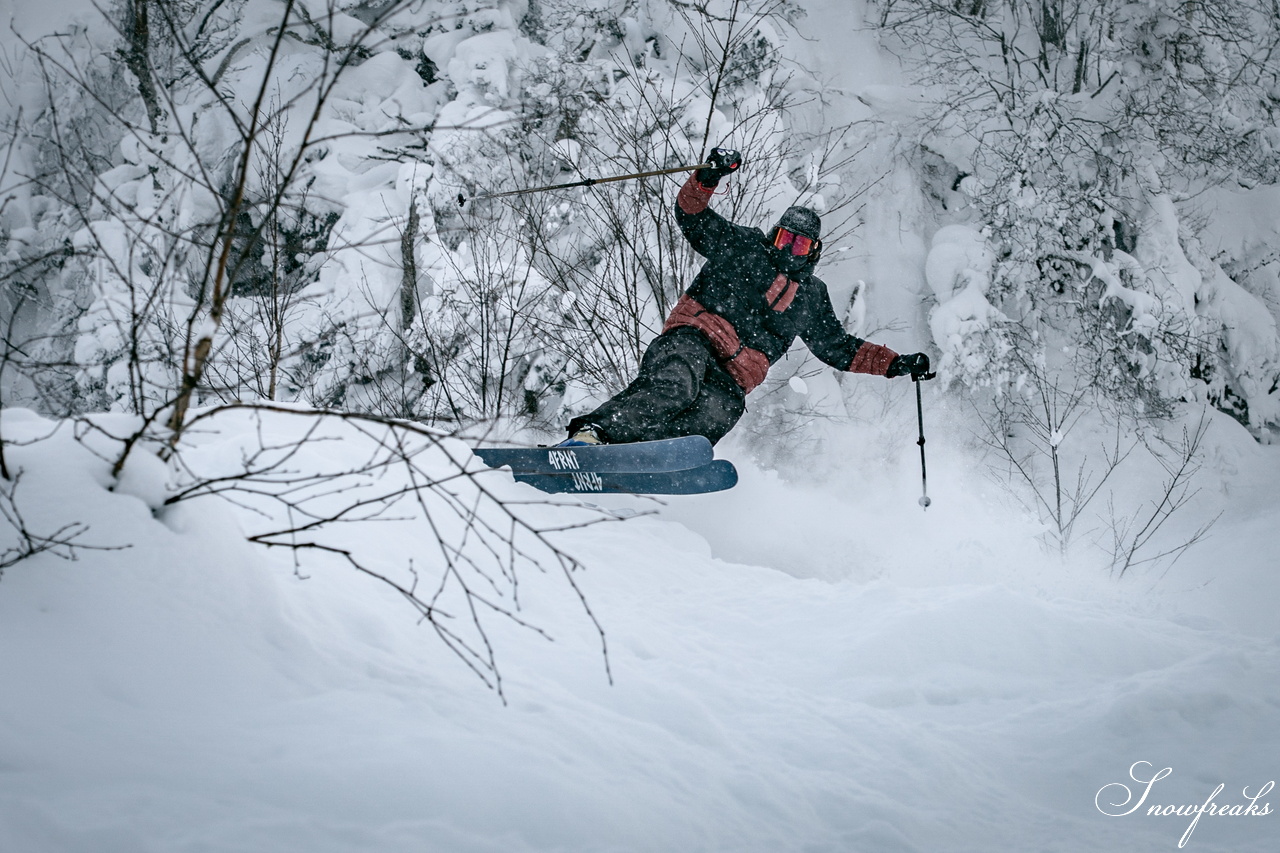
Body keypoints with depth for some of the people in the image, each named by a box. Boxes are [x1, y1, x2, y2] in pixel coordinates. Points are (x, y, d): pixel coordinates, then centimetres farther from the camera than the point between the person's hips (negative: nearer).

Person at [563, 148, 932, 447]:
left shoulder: (812, 297, 29)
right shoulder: (743, 246, 18)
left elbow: (840, 348, 36)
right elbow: (692, 217, 8)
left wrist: (896, 364, 28)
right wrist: (708, 178, -12)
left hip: (732, 382, 3)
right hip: (691, 340, -3)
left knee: (708, 423, -32)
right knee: (674, 386, -39)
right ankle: (592, 433, -51)